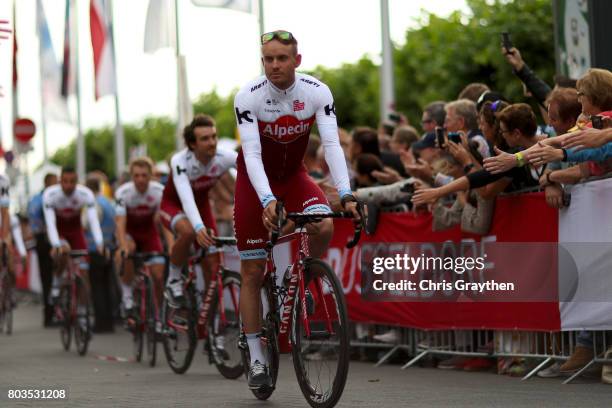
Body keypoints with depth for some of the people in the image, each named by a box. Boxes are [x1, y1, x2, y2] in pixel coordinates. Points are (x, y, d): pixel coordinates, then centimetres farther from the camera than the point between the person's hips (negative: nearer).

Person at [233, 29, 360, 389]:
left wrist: (345, 194, -37)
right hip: (256, 180, -1)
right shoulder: (248, 97, -23)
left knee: (325, 227, -31)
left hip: (294, 175, 1)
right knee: (253, 271, -3)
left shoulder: (317, 92, -18)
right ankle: (257, 359, 5)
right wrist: (268, 200, -43)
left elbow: (332, 144, -24)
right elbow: (252, 153, -29)